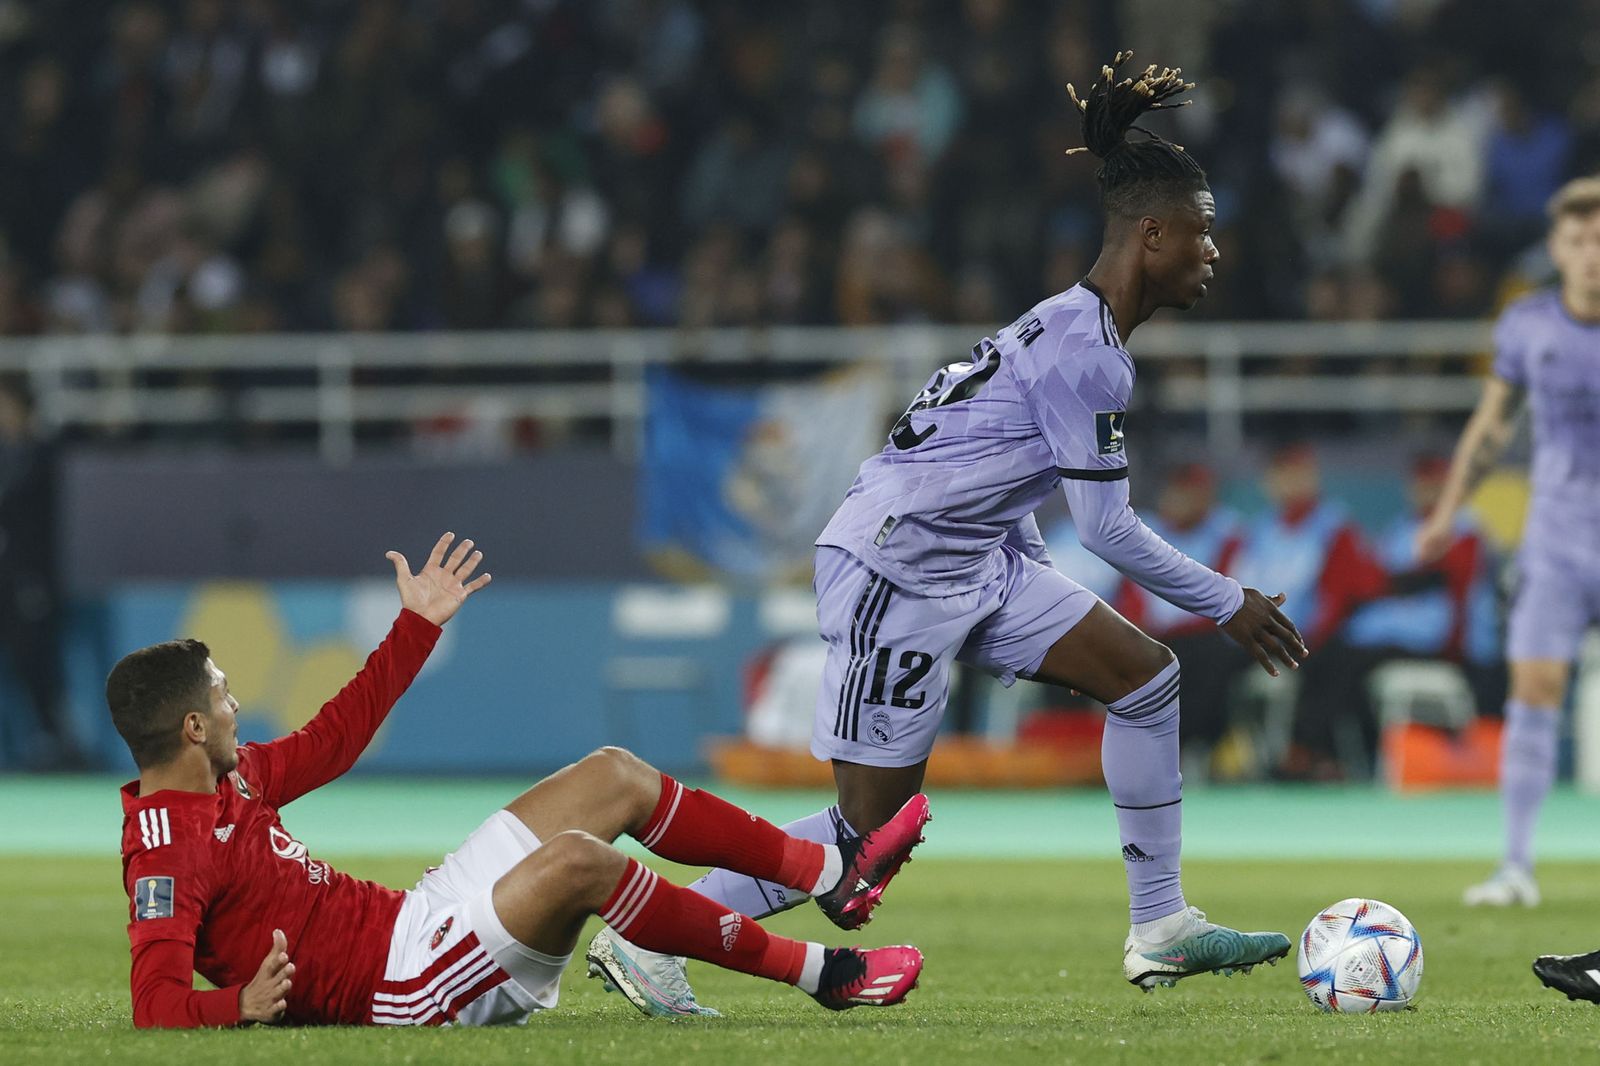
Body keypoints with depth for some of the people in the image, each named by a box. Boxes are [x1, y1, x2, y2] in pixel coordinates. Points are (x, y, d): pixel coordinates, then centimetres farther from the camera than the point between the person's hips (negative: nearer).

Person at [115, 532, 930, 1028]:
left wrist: (418, 624, 27)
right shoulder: (166, 849, -19)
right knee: (576, 860, -32)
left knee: (611, 778, 9)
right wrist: (241, 1005, -47)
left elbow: (333, 738, 24)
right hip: (397, 988, -11)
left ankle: (831, 874, 12)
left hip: (410, 927, 11)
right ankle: (818, 972, -20)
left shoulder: (228, 777, 10)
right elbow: (156, 1006, -28)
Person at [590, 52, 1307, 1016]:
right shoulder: (1086, 353, -21)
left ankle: (1160, 932, 9)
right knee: (870, 830, -6)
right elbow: (1109, 528, -18)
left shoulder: (1082, 328, 11)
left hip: (973, 560, 10)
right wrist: (1231, 605, -8)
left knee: (1145, 675, 5)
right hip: (895, 566, -10)